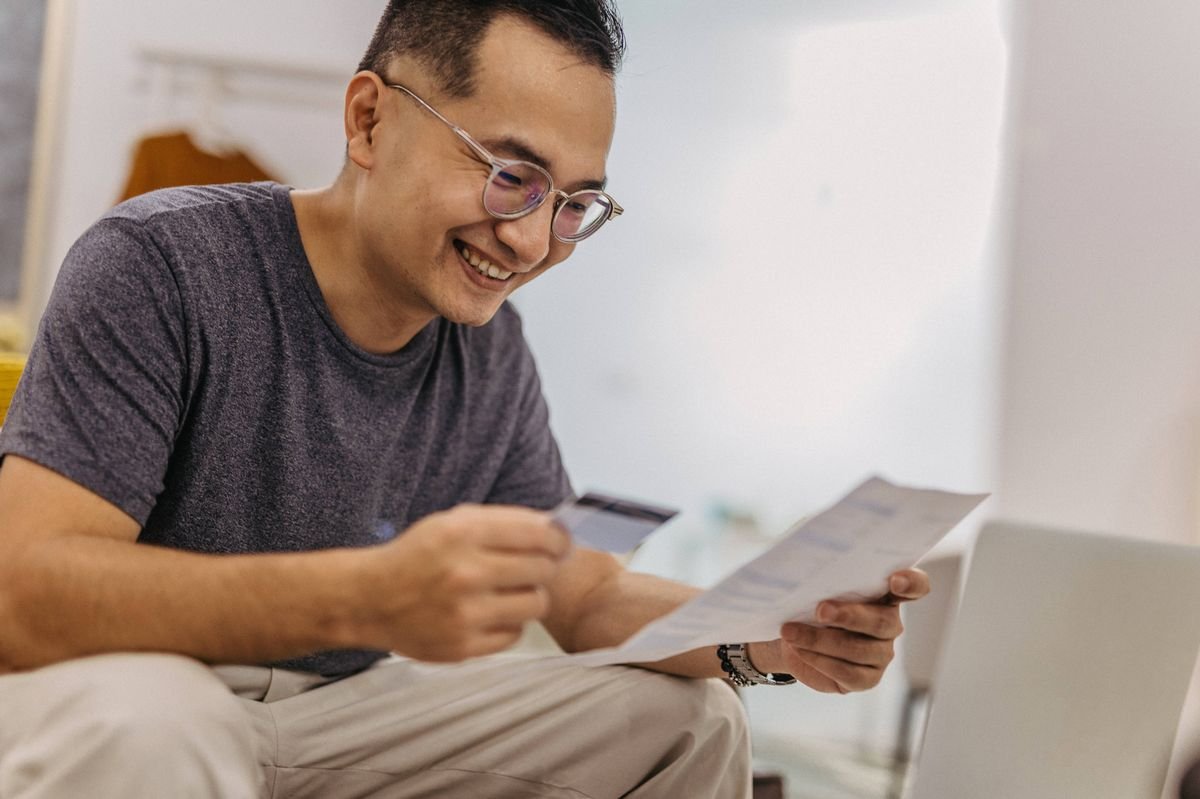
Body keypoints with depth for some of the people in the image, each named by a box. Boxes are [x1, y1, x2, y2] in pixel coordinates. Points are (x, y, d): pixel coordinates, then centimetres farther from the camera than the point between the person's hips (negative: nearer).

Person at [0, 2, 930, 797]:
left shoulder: (495, 354, 0)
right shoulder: (156, 265, -19)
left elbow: (586, 596, 6)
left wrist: (760, 636, -17)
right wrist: (365, 598, -43)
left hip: (347, 710, 5)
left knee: (688, 722, -3)